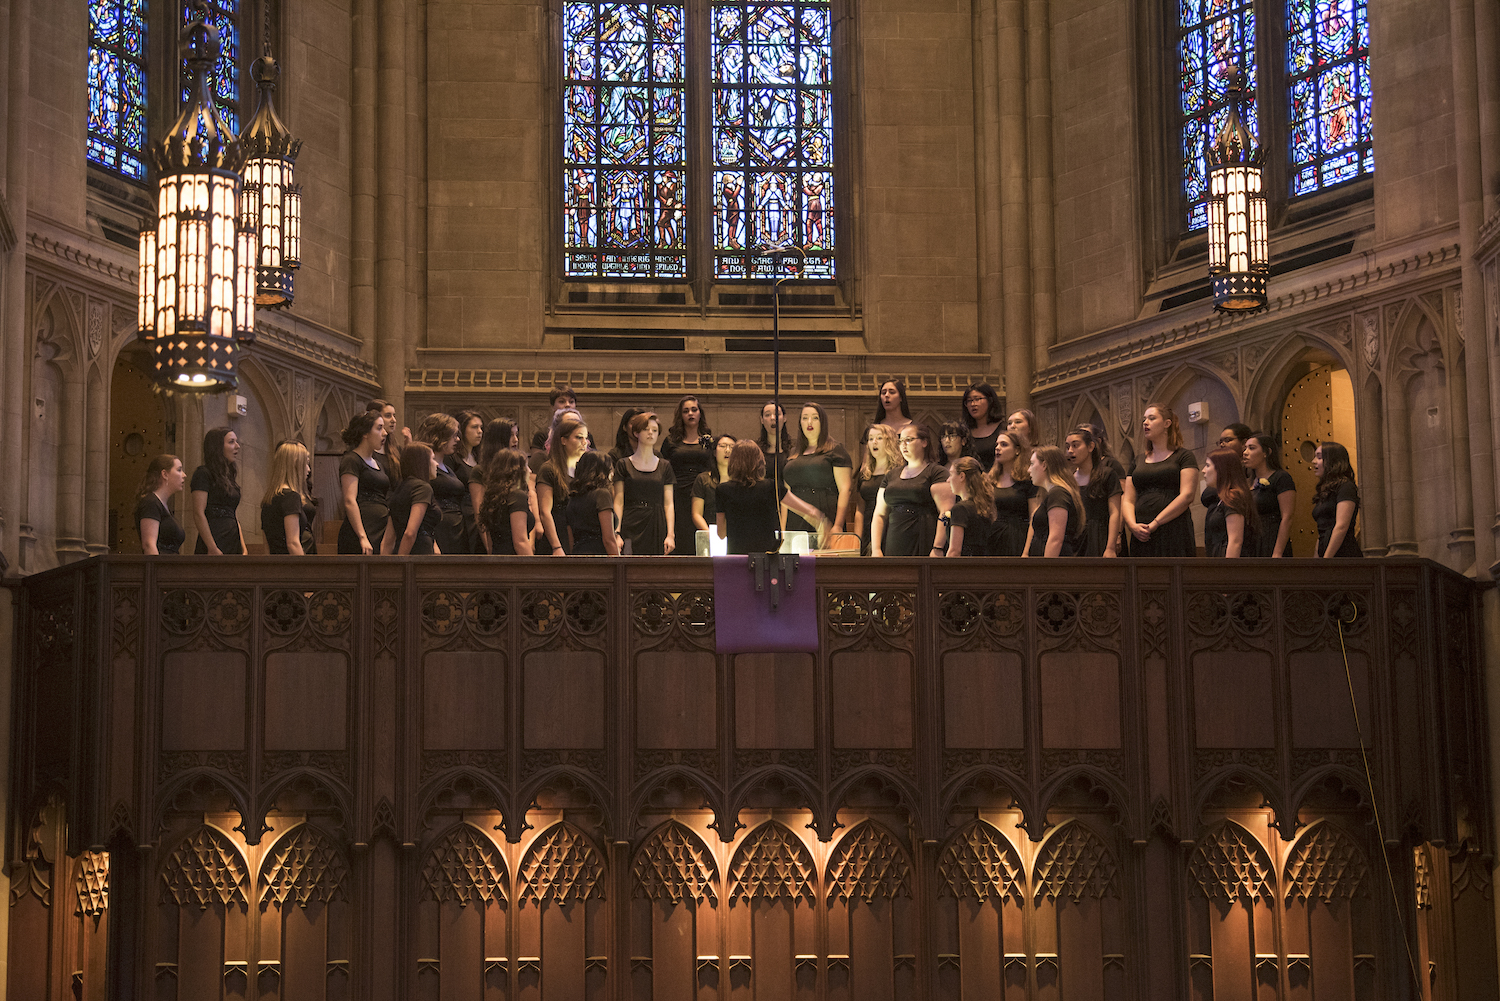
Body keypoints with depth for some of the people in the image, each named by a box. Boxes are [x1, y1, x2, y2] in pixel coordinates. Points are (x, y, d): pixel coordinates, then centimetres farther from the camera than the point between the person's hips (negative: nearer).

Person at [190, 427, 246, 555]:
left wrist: (243, 549, 13)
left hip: (233, 545, 8)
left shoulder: (229, 477, 22)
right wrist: (213, 549, -19)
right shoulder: (203, 474, -2)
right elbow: (198, 514, -11)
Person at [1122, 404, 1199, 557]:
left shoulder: (1184, 457, 6)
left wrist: (1155, 523, -14)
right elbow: (1127, 501, 15)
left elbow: (1186, 496, -6)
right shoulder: (1138, 461, 21)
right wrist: (1133, 525, -7)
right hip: (1142, 537, 4)